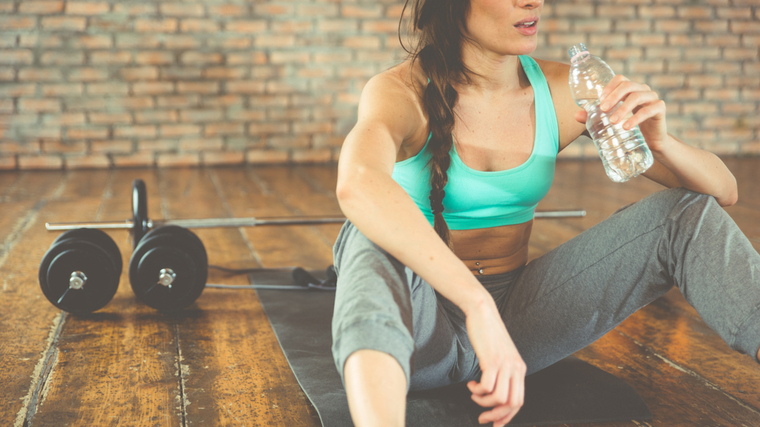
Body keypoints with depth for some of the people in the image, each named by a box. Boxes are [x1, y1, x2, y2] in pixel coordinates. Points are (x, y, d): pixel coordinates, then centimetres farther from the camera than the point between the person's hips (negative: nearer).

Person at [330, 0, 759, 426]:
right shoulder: (401, 92, -16)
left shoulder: (565, 92, -3)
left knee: (687, 213, -9)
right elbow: (356, 185, -43)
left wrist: (659, 142, -25)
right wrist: (479, 306, -50)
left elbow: (723, 191, -3)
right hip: (420, 320, -4)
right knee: (374, 241, -37)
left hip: (515, 313, 4)